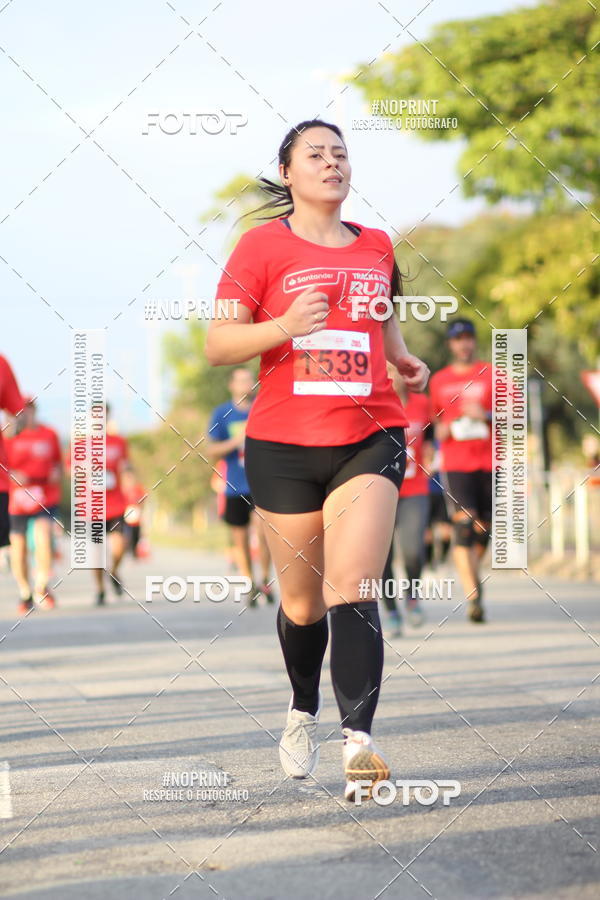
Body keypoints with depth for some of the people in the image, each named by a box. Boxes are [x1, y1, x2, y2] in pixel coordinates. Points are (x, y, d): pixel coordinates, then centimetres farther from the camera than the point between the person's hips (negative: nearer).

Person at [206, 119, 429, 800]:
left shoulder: (376, 246, 12)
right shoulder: (263, 244, 1)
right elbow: (217, 345, -5)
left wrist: (402, 357, 13)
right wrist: (284, 326, -21)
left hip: (369, 438, 1)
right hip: (283, 444, -1)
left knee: (350, 589, -15)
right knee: (301, 602, 9)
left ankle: (359, 743, -24)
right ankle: (303, 709, 37)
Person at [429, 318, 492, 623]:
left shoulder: (492, 374, 7)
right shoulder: (438, 380, 12)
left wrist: (486, 415, -16)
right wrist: (442, 430, 2)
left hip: (489, 463, 1)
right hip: (455, 465, -1)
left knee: (483, 530, 5)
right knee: (464, 527, -16)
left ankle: (472, 575, 34)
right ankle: (473, 597, -22)